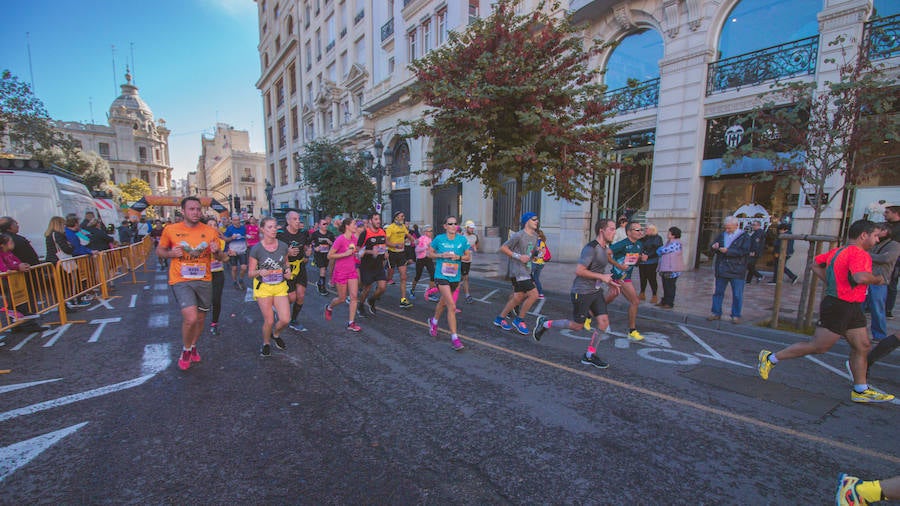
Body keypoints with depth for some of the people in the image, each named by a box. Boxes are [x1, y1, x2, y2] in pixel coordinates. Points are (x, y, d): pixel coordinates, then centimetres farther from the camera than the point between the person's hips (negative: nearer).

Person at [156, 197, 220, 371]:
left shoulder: (210, 231, 0)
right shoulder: (170, 230, -3)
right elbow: (159, 250, 10)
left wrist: (216, 251, -14)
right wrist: (171, 253, -12)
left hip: (204, 280, 3)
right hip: (181, 281, -3)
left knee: (200, 318, 16)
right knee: (190, 318, -17)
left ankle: (193, 346, 43)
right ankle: (186, 350, 11)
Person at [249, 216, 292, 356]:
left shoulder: (283, 246, -2)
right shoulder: (256, 249, -11)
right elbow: (250, 273, -5)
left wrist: (288, 270, -5)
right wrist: (260, 272, -26)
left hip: (280, 287, 3)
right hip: (263, 287, -3)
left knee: (285, 319, -5)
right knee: (269, 321, 1)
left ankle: (276, 334, 30)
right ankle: (266, 344, 30)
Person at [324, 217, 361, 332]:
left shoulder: (354, 238, 3)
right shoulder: (340, 239, -17)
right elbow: (329, 256, -16)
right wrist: (345, 254, -23)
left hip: (352, 271, 6)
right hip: (340, 272, -6)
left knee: (354, 297, -2)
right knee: (342, 298, 7)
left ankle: (351, 323, 5)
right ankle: (329, 307, 39)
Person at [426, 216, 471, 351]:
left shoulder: (462, 240, 0)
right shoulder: (439, 239, -5)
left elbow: (468, 255, 8)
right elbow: (429, 254, 5)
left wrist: (458, 257, -11)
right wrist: (441, 255, -13)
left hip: (455, 277, 4)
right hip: (441, 275, -4)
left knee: (443, 302, 23)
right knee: (452, 306, -15)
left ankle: (433, 321, 52)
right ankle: (454, 338, -8)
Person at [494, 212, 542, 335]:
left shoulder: (535, 236, 13)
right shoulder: (519, 235, -13)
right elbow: (503, 248, -10)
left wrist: (535, 254, 6)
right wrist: (519, 257, -17)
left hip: (527, 271, 9)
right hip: (518, 271, -9)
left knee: (518, 298, 12)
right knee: (534, 295, -12)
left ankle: (500, 318, 29)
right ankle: (519, 320, 5)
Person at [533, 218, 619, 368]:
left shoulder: (604, 248, 10)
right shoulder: (591, 248, -21)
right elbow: (579, 270, -25)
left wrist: (608, 282, 13)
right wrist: (601, 277, -20)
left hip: (596, 291, 9)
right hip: (582, 292, -9)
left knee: (604, 321, 3)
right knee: (577, 325, 2)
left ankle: (589, 356, 16)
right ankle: (545, 323, 21)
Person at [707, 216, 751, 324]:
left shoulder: (744, 237, -3)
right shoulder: (721, 235, 11)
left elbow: (744, 251, -15)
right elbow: (711, 247, 11)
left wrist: (727, 251, -21)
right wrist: (714, 247, -12)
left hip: (737, 272, -4)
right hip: (721, 270, 4)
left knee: (737, 295, 4)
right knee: (718, 292, 9)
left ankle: (736, 315, 15)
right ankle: (716, 313, 18)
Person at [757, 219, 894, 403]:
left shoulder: (838, 251, 11)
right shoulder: (859, 253, -17)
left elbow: (816, 263, 21)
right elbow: (861, 277, -32)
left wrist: (832, 283, 18)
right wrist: (878, 279, -11)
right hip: (839, 307, -10)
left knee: (862, 347, 14)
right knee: (818, 346, -4)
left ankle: (860, 391, 22)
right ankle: (771, 358, 3)